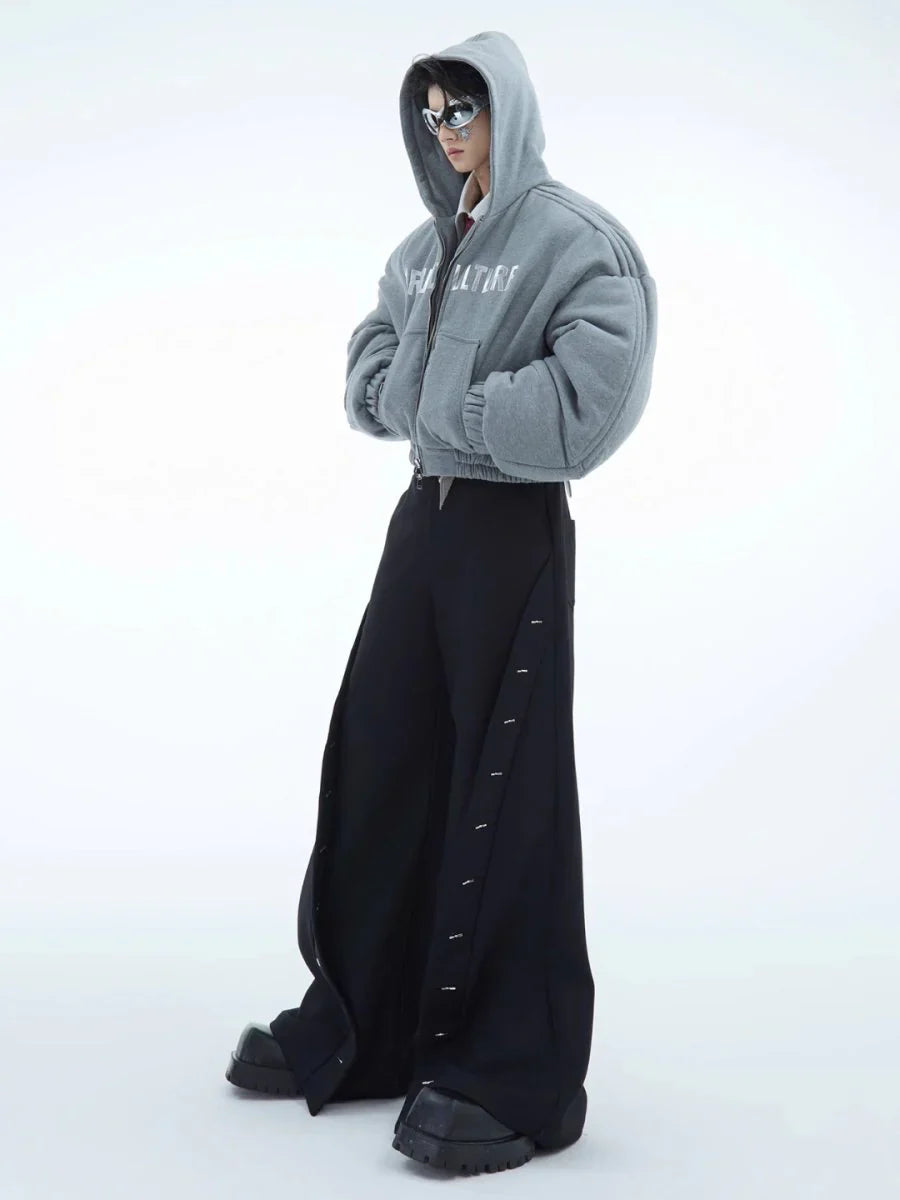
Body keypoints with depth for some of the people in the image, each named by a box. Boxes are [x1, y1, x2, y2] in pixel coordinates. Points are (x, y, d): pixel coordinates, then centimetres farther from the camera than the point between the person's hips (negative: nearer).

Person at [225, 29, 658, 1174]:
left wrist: (453, 407, -14)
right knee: (378, 764, 10)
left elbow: (589, 394, -21)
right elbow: (370, 374, 17)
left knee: (504, 790, -5)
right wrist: (428, 394, -4)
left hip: (516, 530, -8)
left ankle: (517, 1076, 5)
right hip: (426, 514, 8)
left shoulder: (574, 238, -9)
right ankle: (360, 1026, 23)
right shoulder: (427, 244, 14)